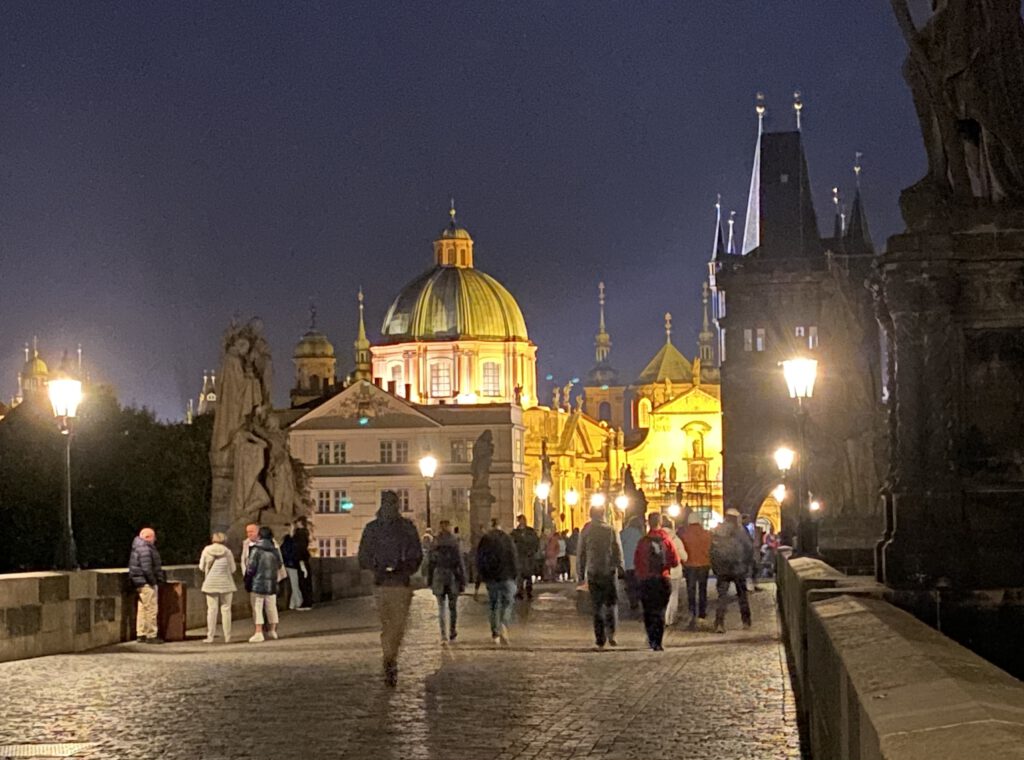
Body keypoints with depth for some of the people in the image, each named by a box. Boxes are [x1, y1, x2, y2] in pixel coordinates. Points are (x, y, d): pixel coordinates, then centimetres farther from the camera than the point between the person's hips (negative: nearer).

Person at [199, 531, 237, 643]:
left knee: (212, 609, 3)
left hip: (211, 584, 0)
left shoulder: (206, 550, -2)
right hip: (226, 584, 0)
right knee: (226, 609, 5)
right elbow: (232, 569, 0)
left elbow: (201, 567, 4)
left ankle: (210, 636, 2)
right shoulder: (227, 551, -4)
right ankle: (227, 636, 5)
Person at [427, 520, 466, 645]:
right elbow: (460, 565, -8)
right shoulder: (454, 545, -8)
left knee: (441, 608, 4)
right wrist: (463, 582, -3)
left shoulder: (435, 545, -1)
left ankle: (444, 635, -7)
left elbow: (430, 564, 4)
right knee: (453, 607, 15)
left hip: (439, 579, 1)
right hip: (453, 578, -1)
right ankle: (452, 633, 23)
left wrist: (429, 581, 13)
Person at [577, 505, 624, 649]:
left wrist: (581, 572, 13)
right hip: (609, 572, -1)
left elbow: (581, 553, 6)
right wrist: (620, 567, -5)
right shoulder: (611, 530, -1)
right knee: (611, 603, 8)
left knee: (597, 607, 7)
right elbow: (617, 550, -6)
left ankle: (600, 640, 4)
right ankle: (610, 632, -14)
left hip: (593, 573, 1)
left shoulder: (586, 532, 3)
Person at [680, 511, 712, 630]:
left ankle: (692, 615, -14)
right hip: (704, 565, 2)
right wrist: (709, 564, 16)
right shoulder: (706, 534, -5)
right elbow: (710, 550, 2)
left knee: (691, 591, 0)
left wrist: (683, 564, 10)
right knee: (702, 589, 17)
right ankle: (702, 612, 24)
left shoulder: (684, 535, -11)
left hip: (689, 566, -2)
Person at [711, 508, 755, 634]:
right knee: (742, 595, 15)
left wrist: (715, 567, 9)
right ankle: (746, 621, 19)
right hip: (738, 568, -1)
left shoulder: (717, 531, -1)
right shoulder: (741, 530, -6)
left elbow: (713, 550, 0)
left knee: (722, 596, 2)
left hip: (722, 570, 1)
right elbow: (749, 548, -3)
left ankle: (719, 623, -10)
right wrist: (747, 564, 9)